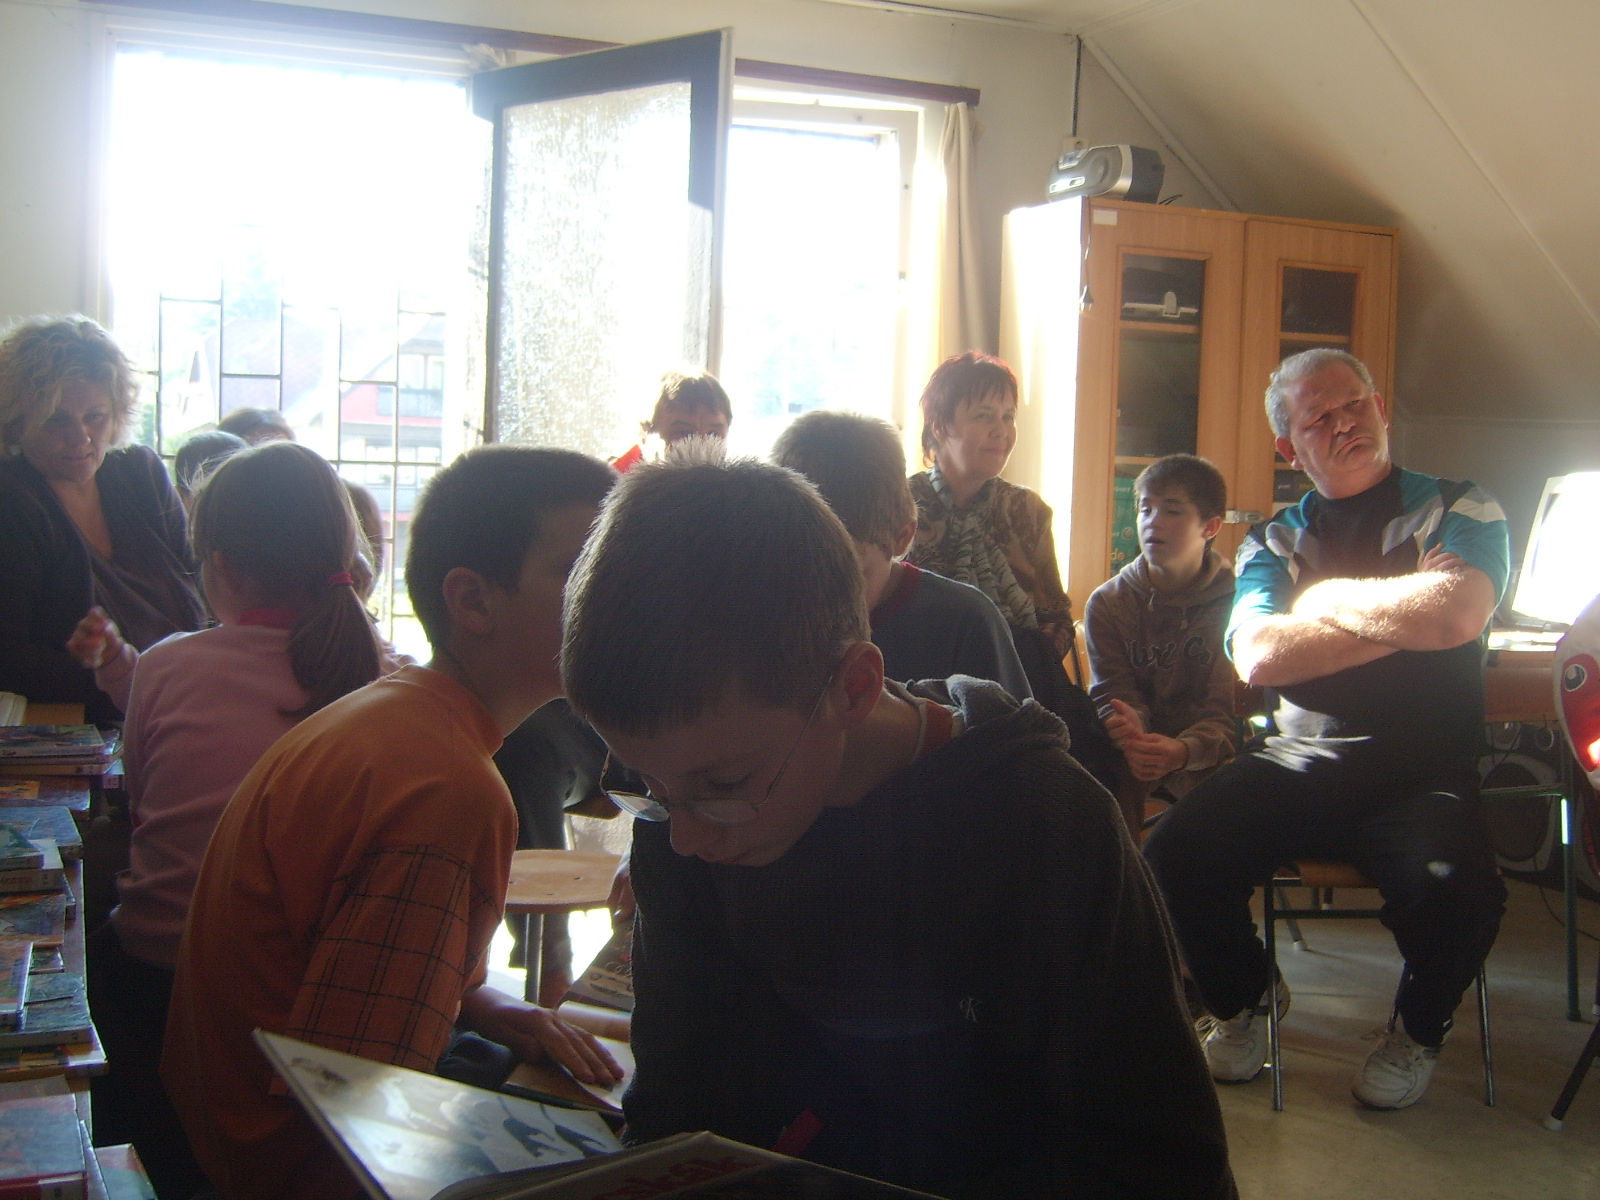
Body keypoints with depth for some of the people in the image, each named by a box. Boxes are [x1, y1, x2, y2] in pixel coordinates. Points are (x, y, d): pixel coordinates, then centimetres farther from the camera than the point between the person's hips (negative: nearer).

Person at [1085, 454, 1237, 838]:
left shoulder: (1234, 601, -3)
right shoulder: (1107, 602, 5)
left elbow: (1228, 709, -12)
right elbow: (1114, 693, -3)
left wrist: (1182, 751, -34)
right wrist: (1131, 733, -29)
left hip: (1204, 751, -1)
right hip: (1137, 746, 1)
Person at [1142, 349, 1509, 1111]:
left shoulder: (1459, 511, 5)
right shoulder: (1274, 542, 14)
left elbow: (1455, 614, -18)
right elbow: (1258, 657, -6)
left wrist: (1328, 597, -3)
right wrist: (1401, 621, -8)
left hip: (1422, 770, -2)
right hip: (1299, 760, 3)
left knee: (1455, 891, -33)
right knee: (1175, 858, -20)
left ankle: (1418, 1032, 4)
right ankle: (1242, 1003, 12)